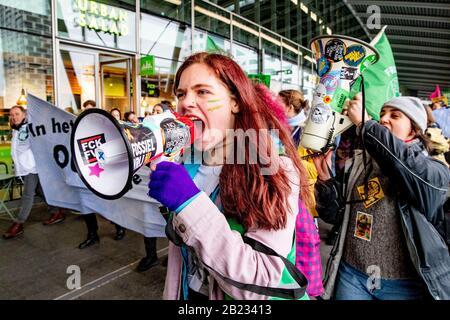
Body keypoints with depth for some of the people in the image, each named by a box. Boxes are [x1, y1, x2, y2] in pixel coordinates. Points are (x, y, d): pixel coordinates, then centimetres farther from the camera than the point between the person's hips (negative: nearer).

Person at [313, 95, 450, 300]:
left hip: (404, 285, -3)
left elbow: (402, 160, -30)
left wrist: (363, 122, -23)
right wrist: (325, 178, -10)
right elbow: (336, 215, 5)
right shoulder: (358, 163, 5)